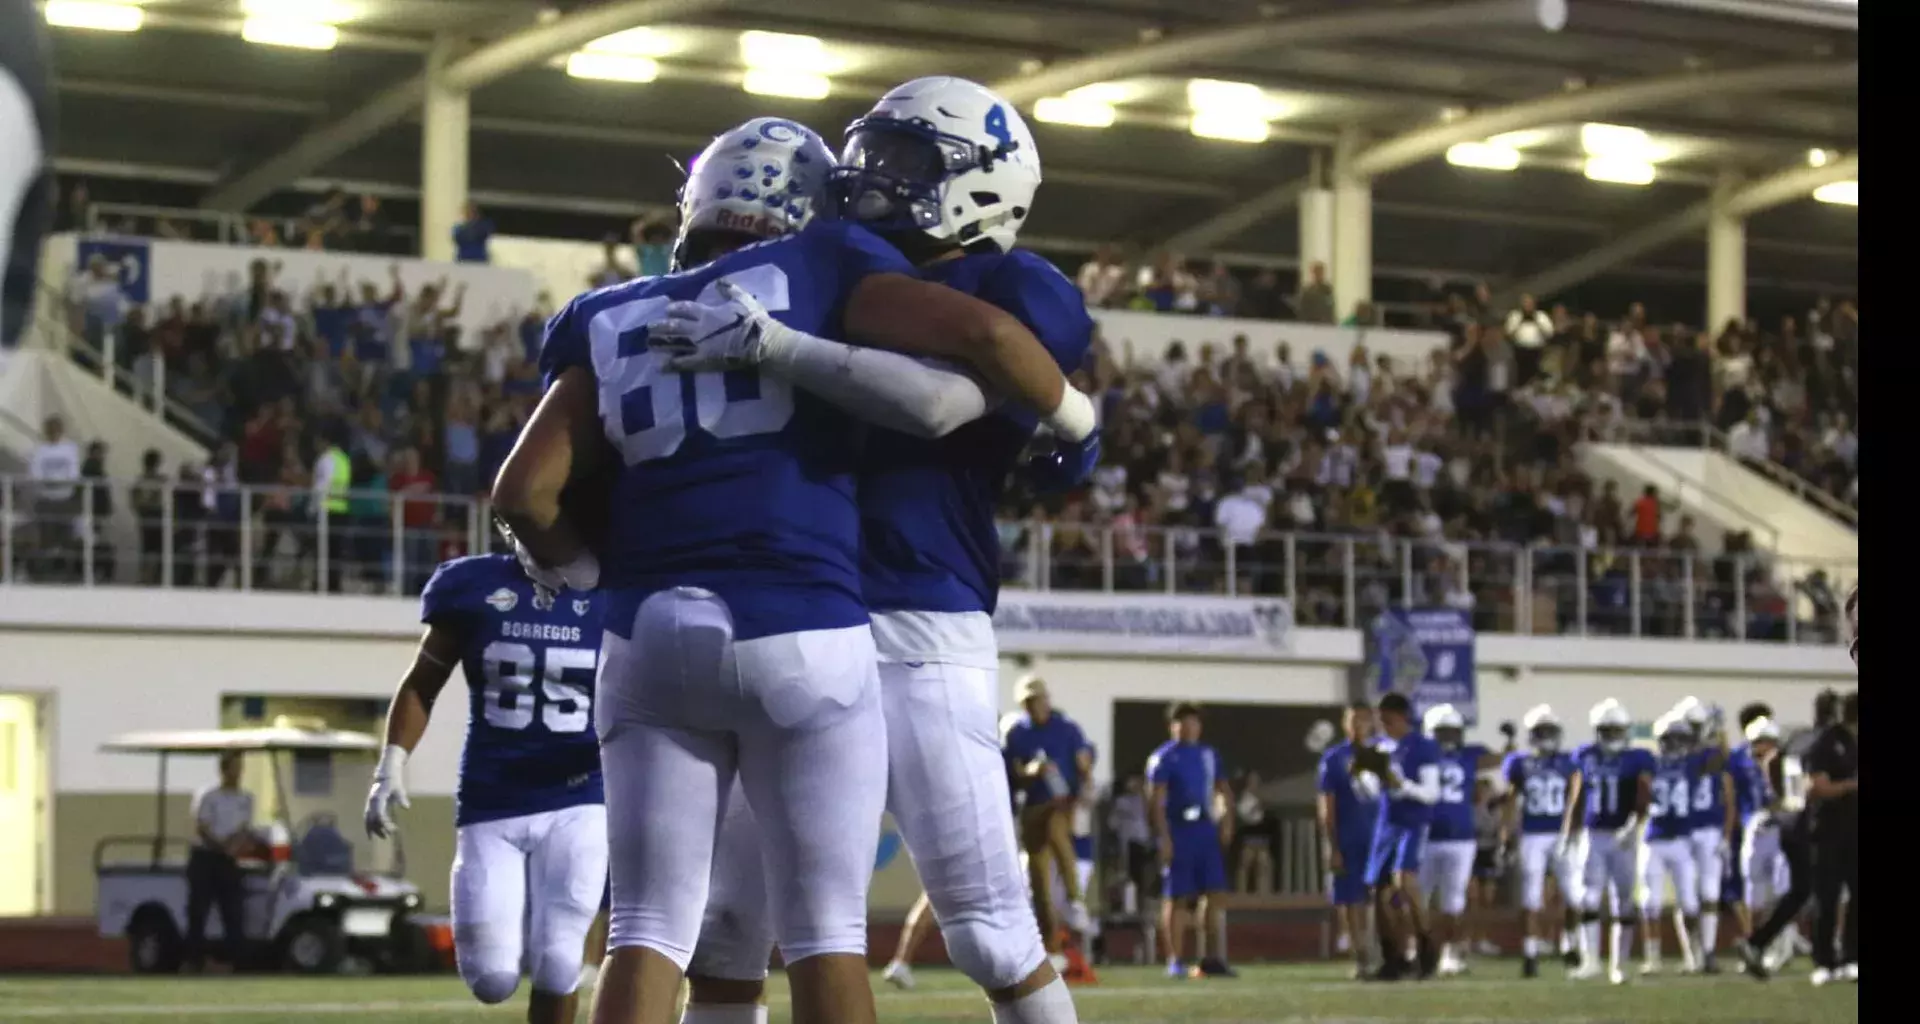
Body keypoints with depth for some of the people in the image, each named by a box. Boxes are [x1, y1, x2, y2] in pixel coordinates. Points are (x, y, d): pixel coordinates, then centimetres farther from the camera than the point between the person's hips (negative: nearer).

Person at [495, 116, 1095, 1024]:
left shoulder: (612, 321, 17)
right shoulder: (820, 270, 8)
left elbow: (525, 492, 7)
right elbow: (977, 333, -5)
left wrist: (593, 573, 25)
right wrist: (1071, 415, 12)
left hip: (650, 636, 3)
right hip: (800, 632, -3)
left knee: (648, 932, 4)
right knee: (825, 933, 2)